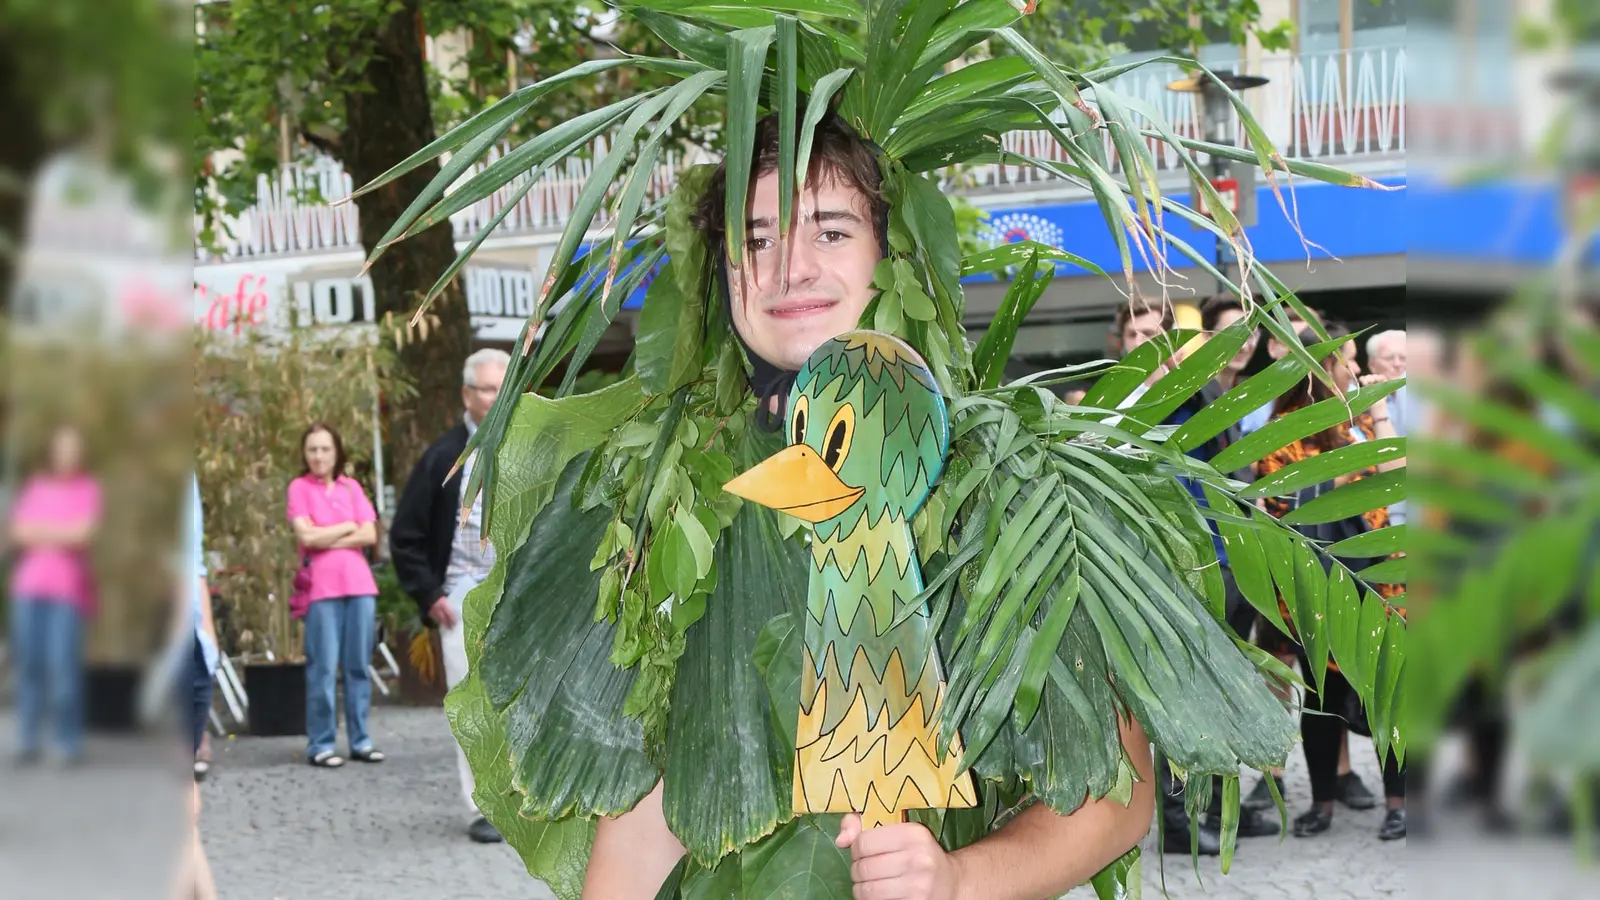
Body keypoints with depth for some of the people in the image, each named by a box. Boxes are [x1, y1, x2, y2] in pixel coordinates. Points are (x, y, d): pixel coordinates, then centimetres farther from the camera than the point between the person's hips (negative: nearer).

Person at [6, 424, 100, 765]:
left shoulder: (89, 489, 3)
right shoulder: (35, 486, 12)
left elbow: (83, 533, -8)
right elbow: (19, 533, 4)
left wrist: (41, 530, 0)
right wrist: (62, 533, -6)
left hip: (68, 587, -3)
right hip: (30, 585, 3)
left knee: (63, 662, -12)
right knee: (29, 662, 1)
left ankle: (70, 742, -7)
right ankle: (29, 740, 5)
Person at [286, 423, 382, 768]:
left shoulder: (351, 487, 13)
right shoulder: (300, 488, 4)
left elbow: (370, 535, 3)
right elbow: (306, 535, -9)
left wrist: (327, 540, -5)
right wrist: (348, 527, 1)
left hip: (359, 584, 3)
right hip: (322, 587, -3)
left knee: (358, 665, 3)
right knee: (323, 668, -5)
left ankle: (360, 740, 9)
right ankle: (321, 745, -1)